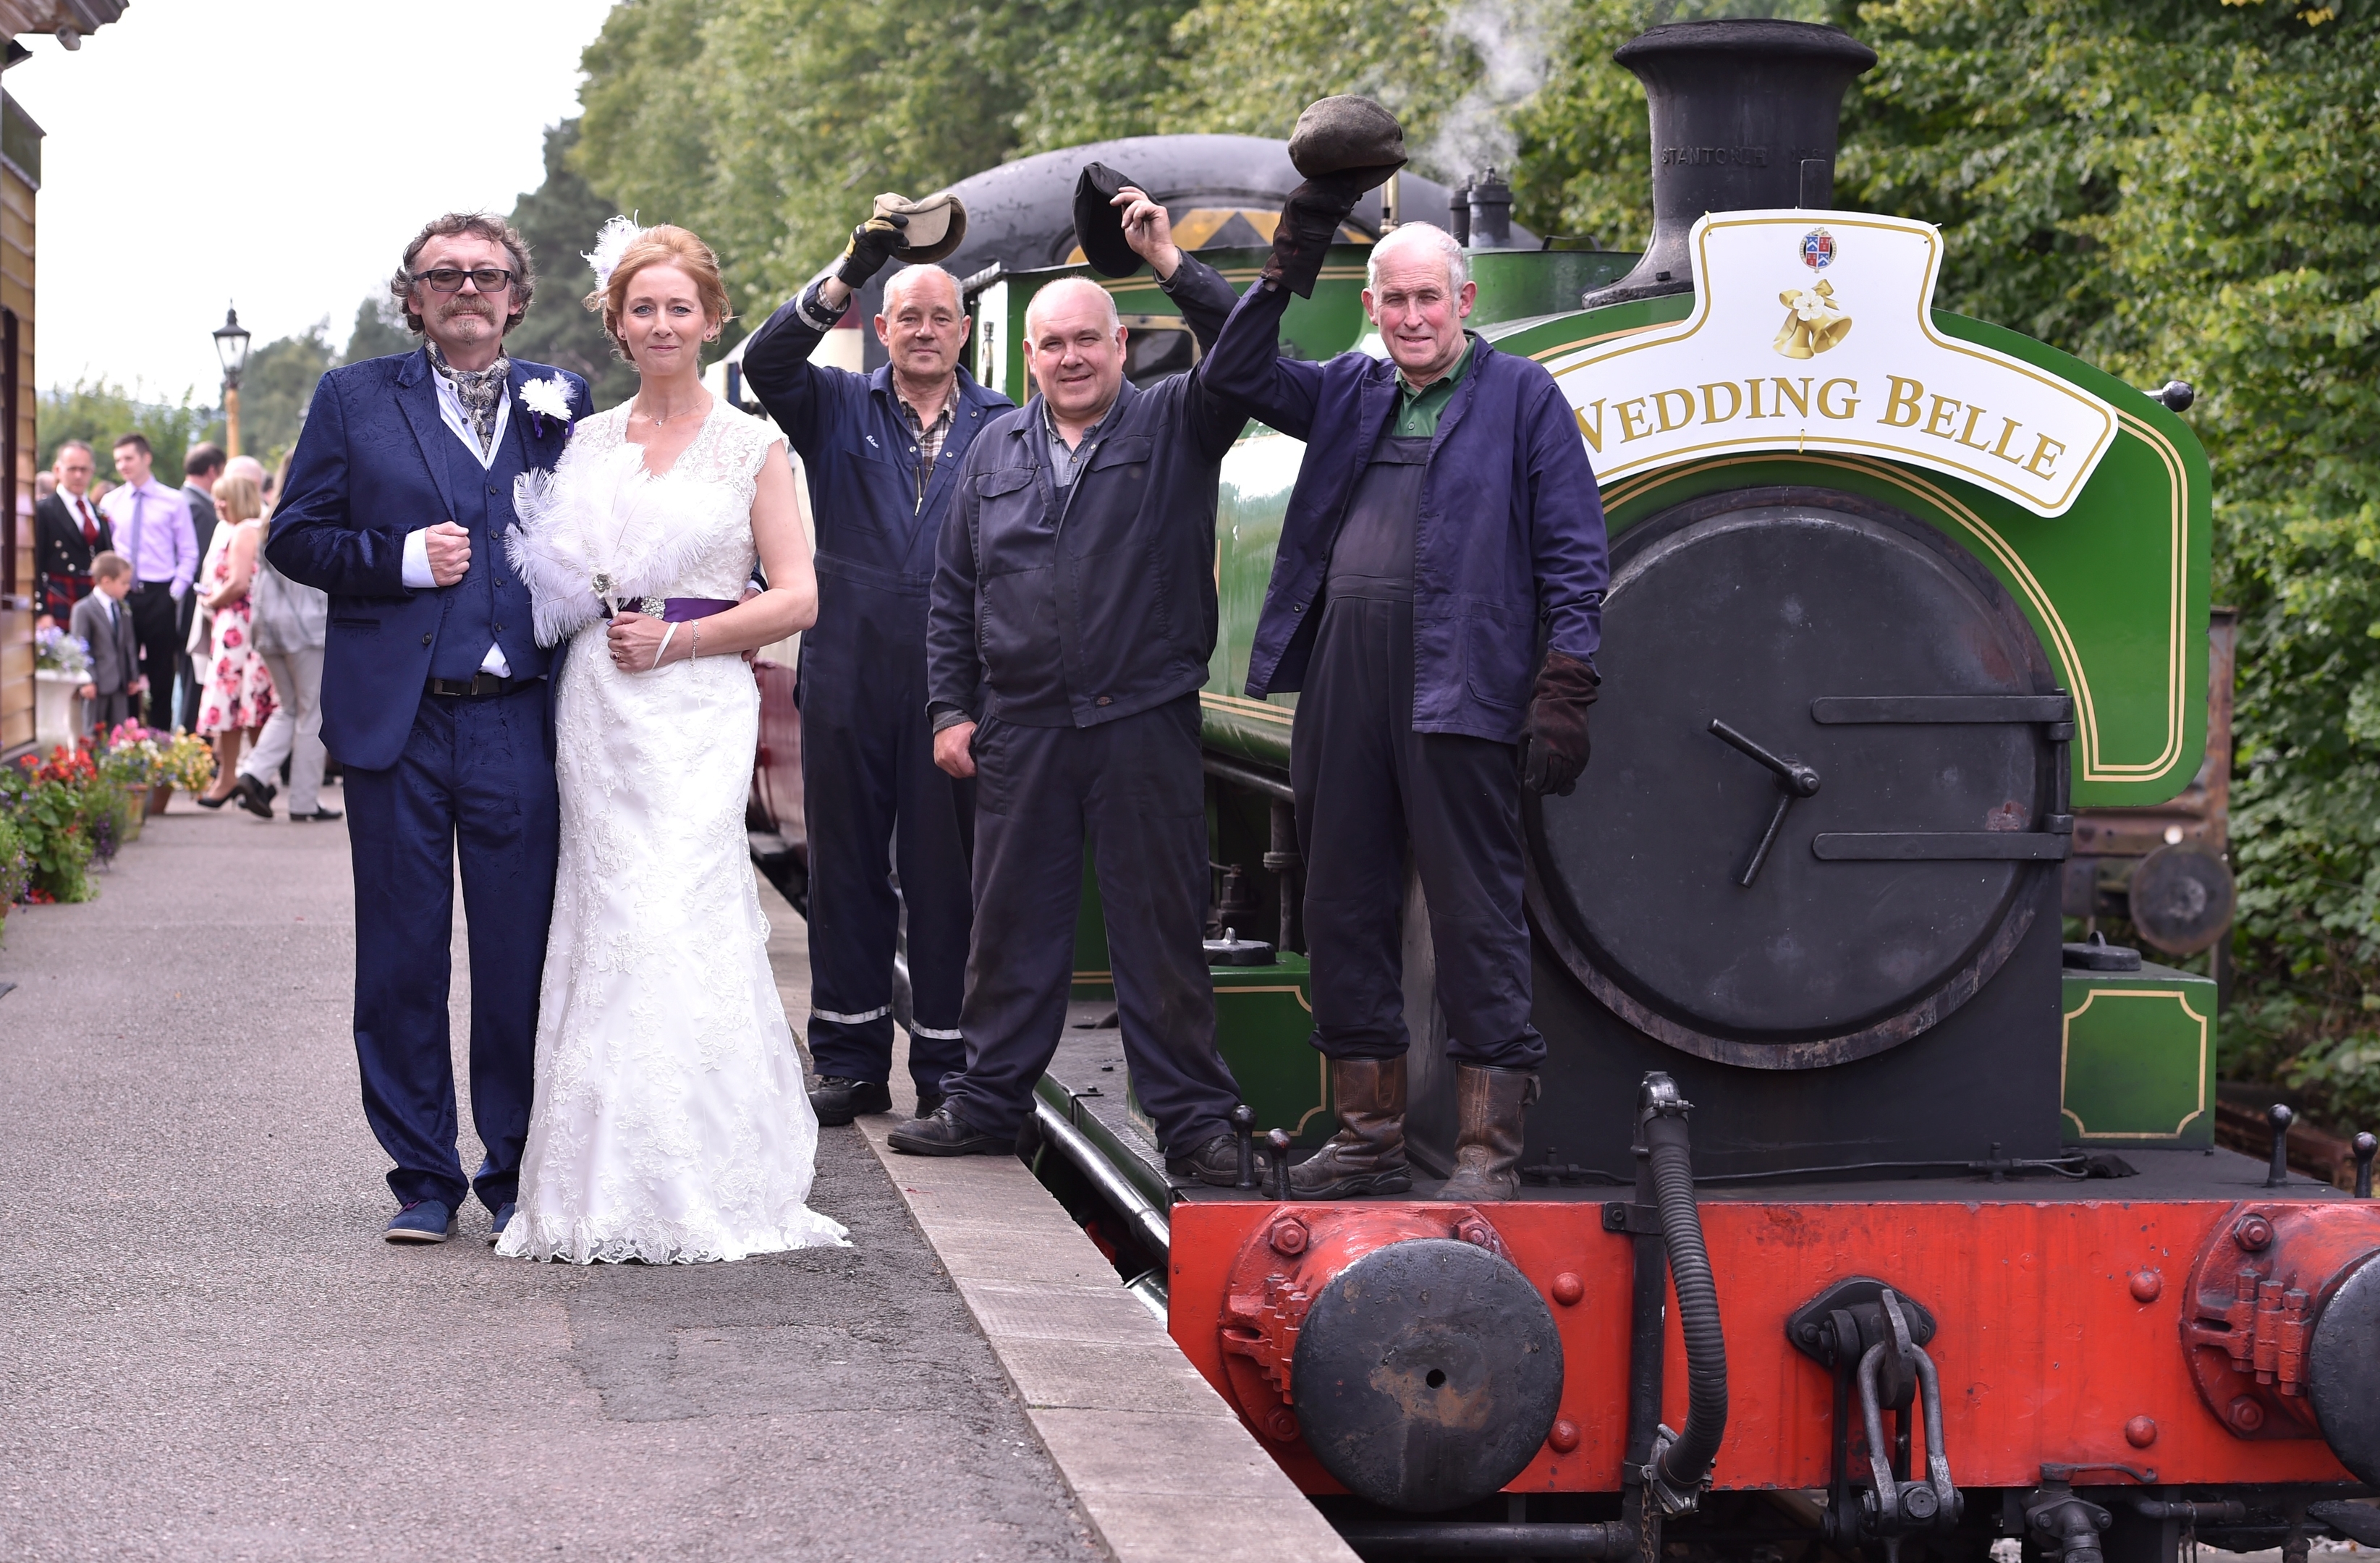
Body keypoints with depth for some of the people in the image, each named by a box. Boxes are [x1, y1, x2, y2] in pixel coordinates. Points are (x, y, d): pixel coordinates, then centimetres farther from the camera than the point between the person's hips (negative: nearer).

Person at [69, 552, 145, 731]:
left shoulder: (123, 610, 11)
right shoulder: (83, 610, -9)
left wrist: (133, 677, 13)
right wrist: (86, 681, -17)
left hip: (120, 683, 6)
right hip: (97, 684, -6)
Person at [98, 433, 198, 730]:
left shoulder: (174, 501, 2)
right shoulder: (110, 503, 8)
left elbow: (189, 554, 2)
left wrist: (175, 593, -6)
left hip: (159, 595, -2)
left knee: (162, 672, 2)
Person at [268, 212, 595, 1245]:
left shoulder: (563, 402, 10)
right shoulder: (354, 399, 9)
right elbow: (294, 536, 5)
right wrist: (401, 559, -8)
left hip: (519, 721, 0)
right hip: (396, 721, 0)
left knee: (522, 957, 2)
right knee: (401, 960, 4)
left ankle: (520, 1174, 15)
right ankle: (423, 1177, 14)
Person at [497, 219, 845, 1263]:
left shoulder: (751, 448, 2)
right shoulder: (586, 441, 14)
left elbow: (797, 598, -3)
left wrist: (674, 639, -10)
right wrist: (584, 616, 0)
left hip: (697, 706, -4)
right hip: (595, 703, 4)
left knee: (671, 920, -11)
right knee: (609, 921, 0)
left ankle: (688, 1186, -5)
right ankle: (609, 1186, 4)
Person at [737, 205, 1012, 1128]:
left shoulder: (1004, 428, 7)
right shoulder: (839, 410, 9)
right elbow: (766, 365, -11)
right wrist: (848, 276, -22)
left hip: (952, 691, -1)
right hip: (847, 682, 1)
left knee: (947, 875, 2)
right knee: (845, 871, 7)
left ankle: (946, 1067, 10)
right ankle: (850, 1062, 15)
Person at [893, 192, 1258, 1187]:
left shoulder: (1173, 427, 3)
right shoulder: (996, 450, 13)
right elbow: (955, 592, 15)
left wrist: (1172, 264, -20)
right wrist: (951, 709, 8)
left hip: (1145, 723, -3)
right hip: (1019, 730, 3)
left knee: (1162, 926, 0)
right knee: (1011, 920, 10)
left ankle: (1192, 1119, 6)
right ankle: (988, 1103, 20)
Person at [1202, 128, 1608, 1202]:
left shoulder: (1522, 397, 3)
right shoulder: (1350, 393, 18)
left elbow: (1573, 556, 0)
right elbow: (1235, 377, 13)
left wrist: (1563, 691, -10)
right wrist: (1293, 256, 4)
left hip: (1461, 691, -6)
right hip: (1342, 688, 6)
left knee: (1476, 918, -5)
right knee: (1345, 914, 8)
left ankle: (1488, 1146, -1)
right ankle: (1368, 1138, 17)